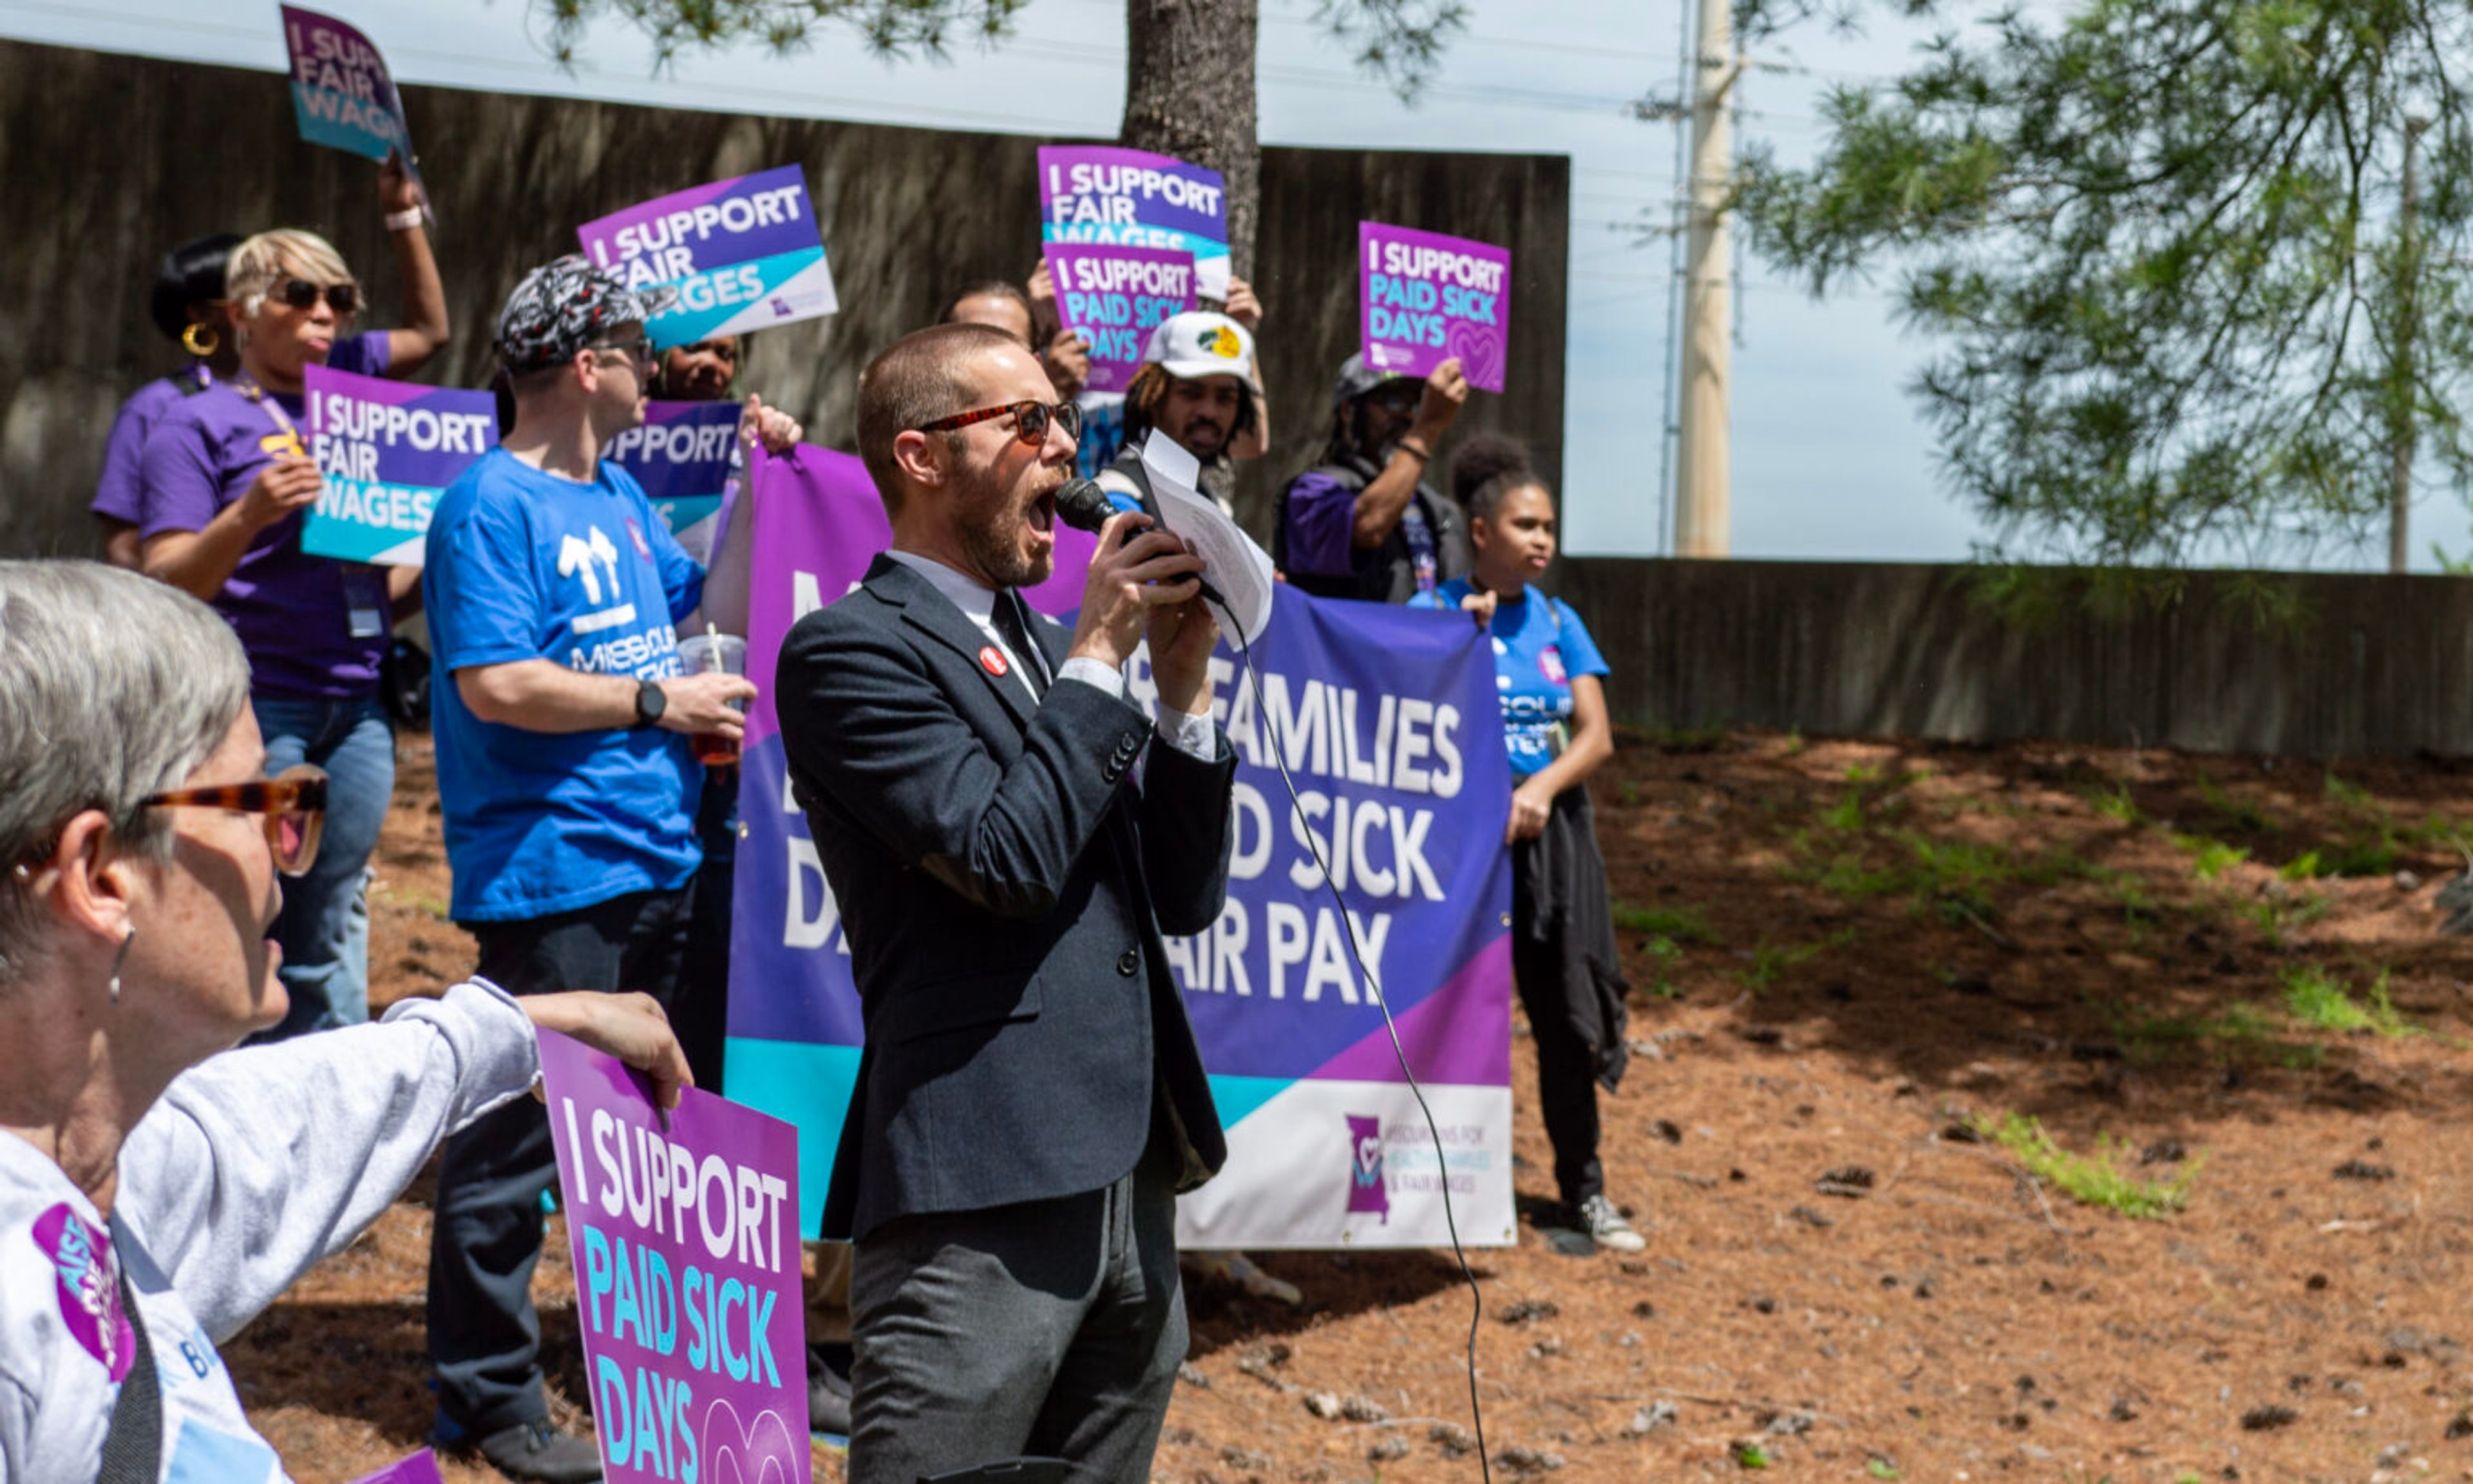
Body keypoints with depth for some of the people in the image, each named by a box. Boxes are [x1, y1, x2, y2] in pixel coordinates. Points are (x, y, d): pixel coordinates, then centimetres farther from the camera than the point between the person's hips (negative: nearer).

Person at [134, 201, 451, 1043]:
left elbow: (431, 330, 35)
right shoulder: (196, 426, -1)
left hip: (358, 704, 5)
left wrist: (404, 211, 22)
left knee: (330, 938, 10)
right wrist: (249, 514, -25)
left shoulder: (345, 383, 16)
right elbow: (166, 587, -9)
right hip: (258, 708, -5)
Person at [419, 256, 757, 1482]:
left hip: (660, 861, 10)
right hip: (548, 871, -9)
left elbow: (695, 598, 28)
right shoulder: (493, 504, -13)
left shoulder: (618, 492, 14)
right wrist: (659, 703, -14)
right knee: (520, 1139, -3)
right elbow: (496, 685, -21)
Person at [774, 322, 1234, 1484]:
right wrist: (1099, 656, -9)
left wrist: (1183, 684, 4)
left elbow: (1184, 900, 15)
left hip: (1131, 1185, 8)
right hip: (978, 1202, -8)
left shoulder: (1050, 647, 19)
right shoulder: (848, 648, -6)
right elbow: (1009, 861, -18)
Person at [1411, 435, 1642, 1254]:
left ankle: (1584, 1186, 17)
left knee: (1567, 1008, 6)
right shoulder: (1437, 611, -3)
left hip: (1554, 831, 4)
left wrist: (1541, 790, -16)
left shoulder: (1558, 622, 8)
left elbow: (1597, 735, 1)